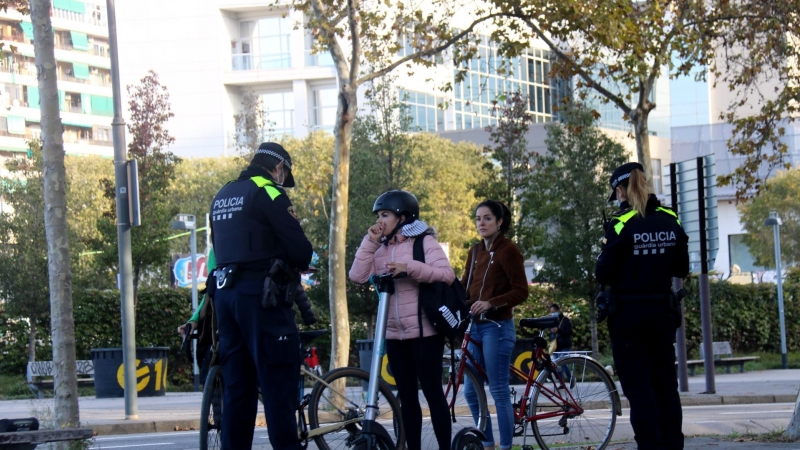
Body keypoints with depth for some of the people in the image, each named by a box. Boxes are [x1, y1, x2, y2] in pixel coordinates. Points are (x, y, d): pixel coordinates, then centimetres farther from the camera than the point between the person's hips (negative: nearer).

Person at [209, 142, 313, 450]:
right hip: (262, 296, -8)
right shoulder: (269, 193, -7)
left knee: (237, 385, 9)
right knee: (279, 383, -7)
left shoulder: (222, 196, 18)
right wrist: (300, 264, 11)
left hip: (224, 293, 8)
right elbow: (300, 249, -10)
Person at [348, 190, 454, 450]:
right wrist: (370, 241, -6)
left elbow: (447, 275, -15)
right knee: (407, 395, 8)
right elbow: (358, 276, -2)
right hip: (395, 333, 6)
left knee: (432, 391, -5)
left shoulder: (423, 241, -4)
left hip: (424, 331, -6)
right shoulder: (380, 248, 12)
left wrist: (410, 268, -23)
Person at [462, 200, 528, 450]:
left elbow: (521, 292, -12)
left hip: (497, 327, -7)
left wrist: (490, 303, -26)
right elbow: (465, 287, 9)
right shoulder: (475, 252, 14)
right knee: (471, 391, 7)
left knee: (499, 391, -6)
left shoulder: (508, 250, -7)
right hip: (475, 326, 7)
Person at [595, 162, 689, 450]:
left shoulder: (621, 224, -14)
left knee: (638, 387, 0)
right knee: (666, 384, 13)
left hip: (628, 314, -5)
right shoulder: (670, 221, 1)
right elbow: (682, 269, 8)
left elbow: (603, 274, -12)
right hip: (663, 312, 5)